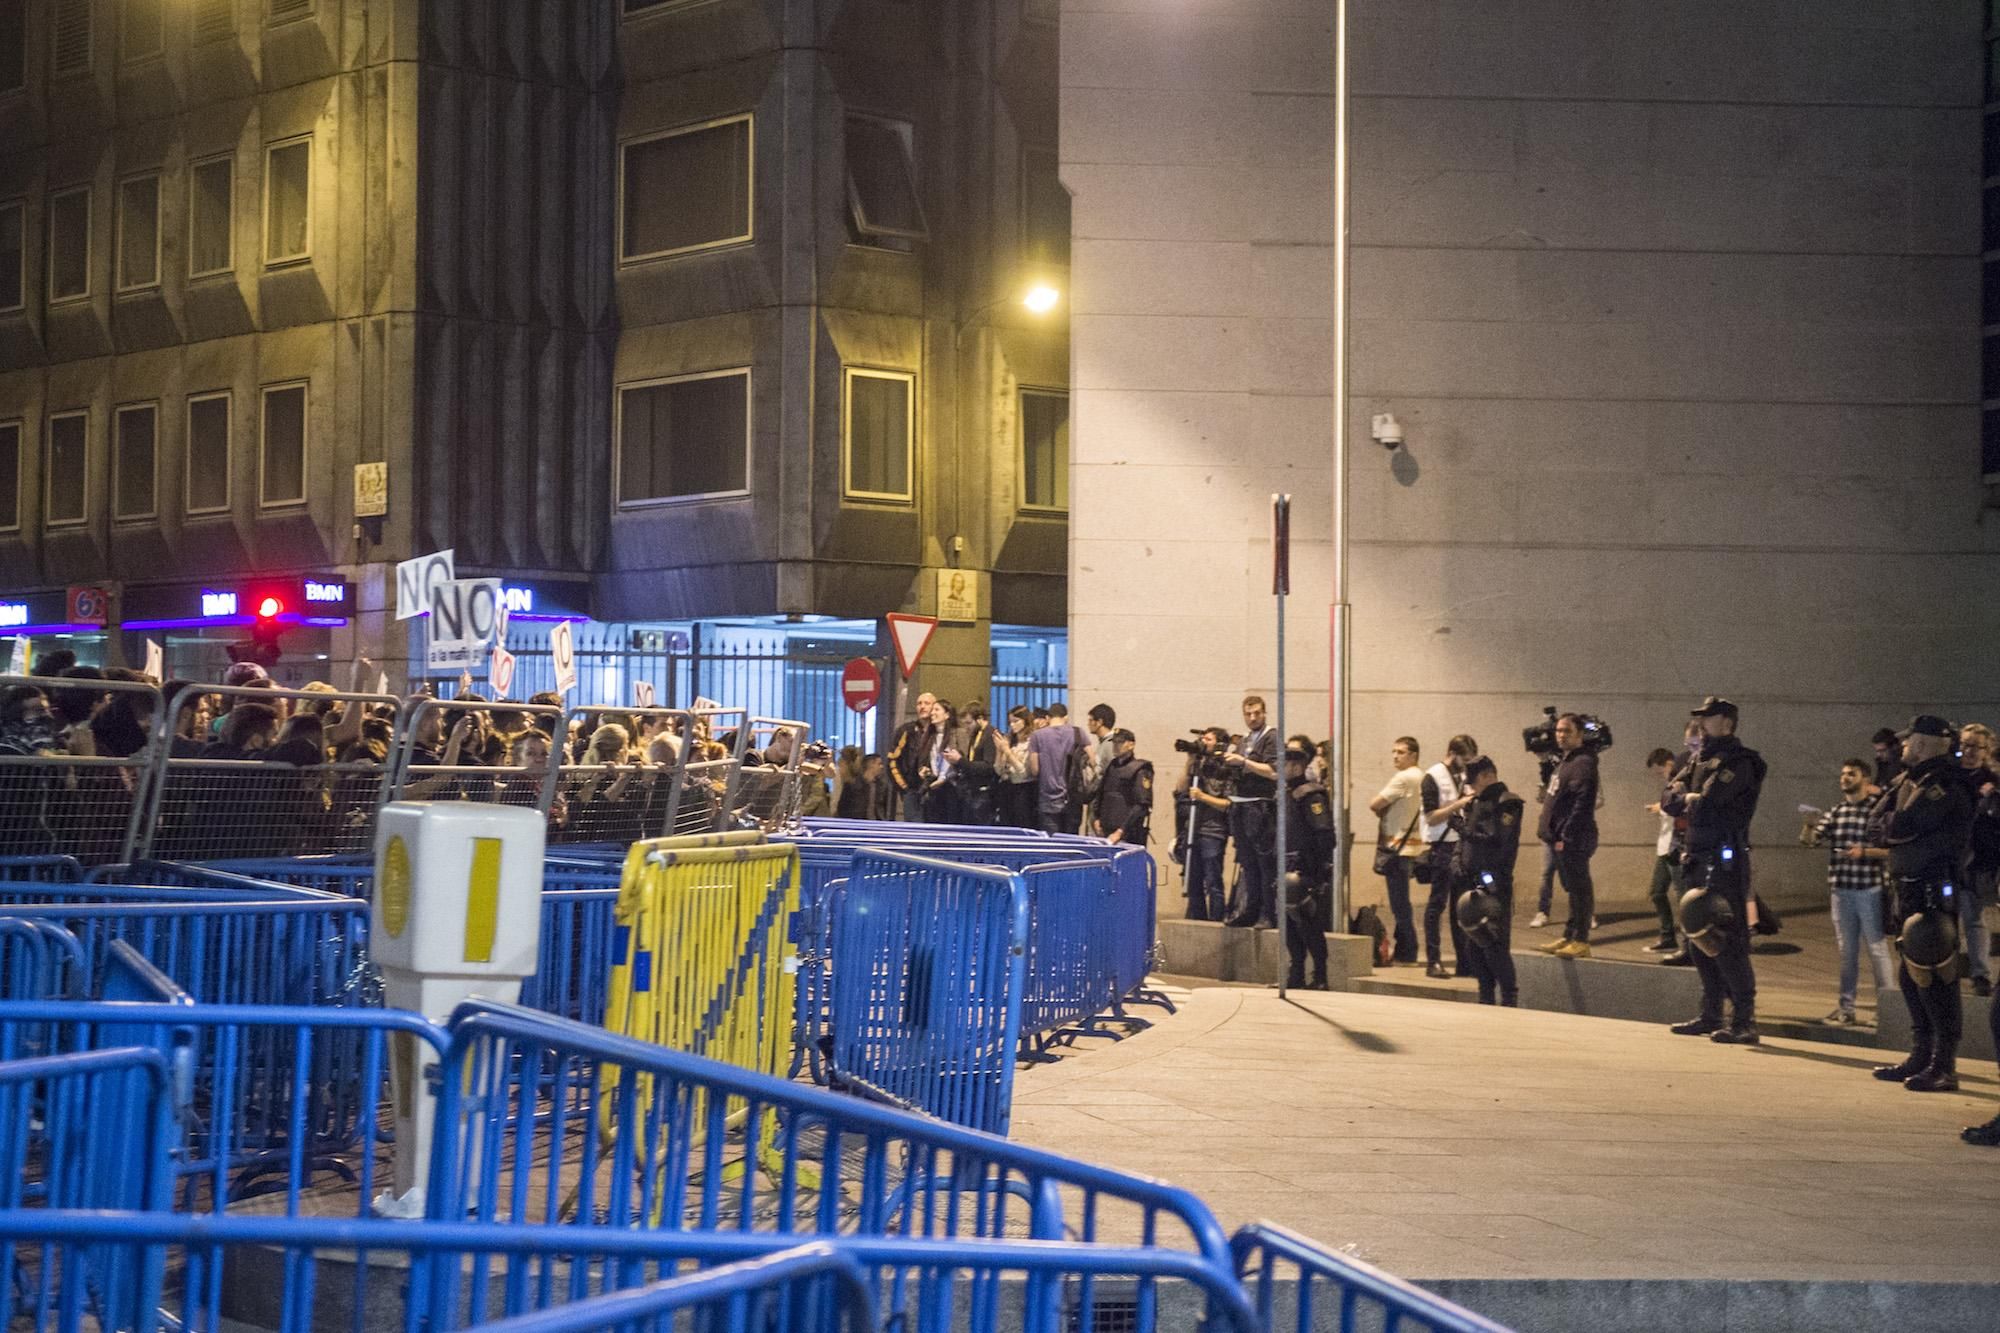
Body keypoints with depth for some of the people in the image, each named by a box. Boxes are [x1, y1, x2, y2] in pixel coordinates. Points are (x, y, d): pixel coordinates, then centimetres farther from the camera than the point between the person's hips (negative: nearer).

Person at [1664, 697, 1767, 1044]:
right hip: (1700, 859, 9)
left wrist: (1689, 800, 1)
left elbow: (1708, 802, -20)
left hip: (1725, 861, -9)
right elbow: (1669, 800, 11)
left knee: (1729, 943, -11)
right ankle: (1711, 1017, 21)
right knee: (1700, 940, 13)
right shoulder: (1701, 762, 18)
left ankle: (1744, 1022, -10)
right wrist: (1688, 799, -10)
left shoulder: (1739, 763, -9)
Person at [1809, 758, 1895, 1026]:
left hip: (1870, 890, -5)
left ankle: (1886, 1007, 8)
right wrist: (1809, 827, -11)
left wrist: (1864, 852, -19)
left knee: (1877, 948, 0)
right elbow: (1815, 839, 7)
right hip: (1840, 890, 5)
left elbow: (1892, 850, -9)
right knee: (1846, 950, 11)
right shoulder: (1835, 812, 11)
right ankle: (1845, 1008, 17)